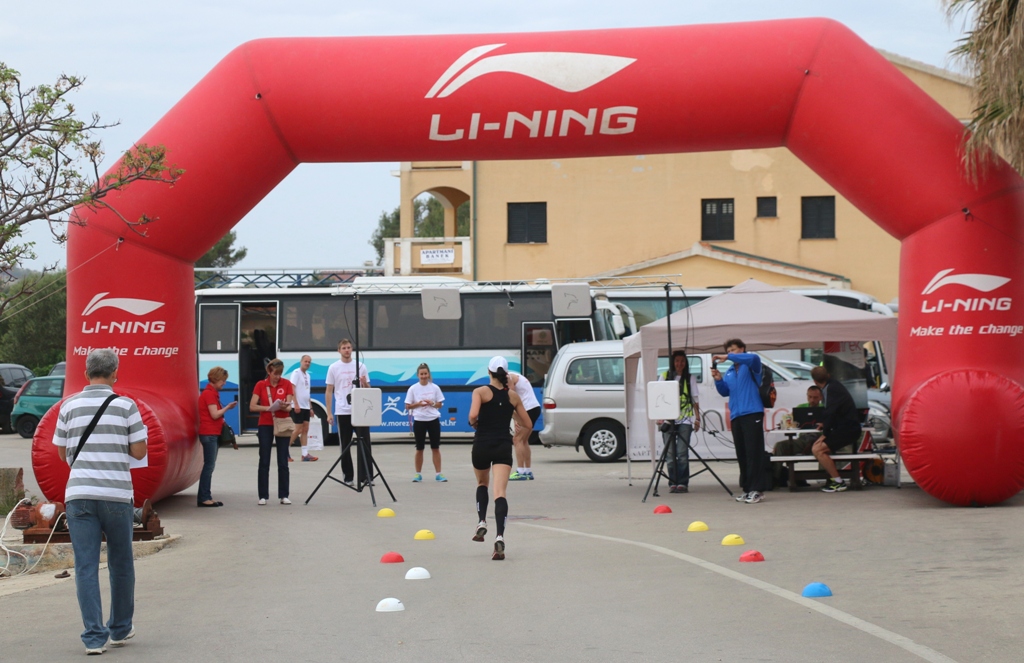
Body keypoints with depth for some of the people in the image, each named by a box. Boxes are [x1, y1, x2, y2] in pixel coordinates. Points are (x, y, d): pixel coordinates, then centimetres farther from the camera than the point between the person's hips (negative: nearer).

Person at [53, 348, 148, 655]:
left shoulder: (69, 406, 6)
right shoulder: (126, 406, -1)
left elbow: (62, 453, 13)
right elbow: (139, 451, 0)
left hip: (79, 494, 1)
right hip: (117, 494, -1)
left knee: (86, 566, 1)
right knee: (120, 564, 15)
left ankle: (95, 636, -5)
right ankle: (121, 629, 26)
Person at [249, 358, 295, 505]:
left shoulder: (286, 384, 1)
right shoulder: (260, 385, 0)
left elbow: (289, 406, -4)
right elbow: (252, 406, -5)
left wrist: (284, 406, -28)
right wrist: (269, 408, -19)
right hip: (265, 425, 0)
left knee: (283, 462, 1)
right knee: (264, 462, 0)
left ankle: (284, 495, 6)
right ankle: (263, 496, 4)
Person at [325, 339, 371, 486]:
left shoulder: (361, 366, 7)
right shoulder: (334, 368, 4)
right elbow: (329, 391, 4)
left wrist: (364, 383, -13)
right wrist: (329, 413, -3)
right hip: (342, 412, 0)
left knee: (364, 443, -5)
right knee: (345, 446, 5)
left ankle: (365, 476, -4)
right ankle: (348, 477, 12)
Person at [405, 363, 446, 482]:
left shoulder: (435, 388, 2)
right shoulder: (413, 389, -2)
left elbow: (440, 404, 6)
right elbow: (407, 406, 0)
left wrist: (432, 404, -14)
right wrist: (418, 404, -16)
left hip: (433, 420, 1)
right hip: (419, 421, -1)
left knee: (436, 448, 2)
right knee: (419, 449, 5)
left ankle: (438, 474, 6)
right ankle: (418, 474, 14)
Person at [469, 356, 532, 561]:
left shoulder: (481, 392, -2)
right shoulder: (513, 396, 7)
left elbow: (473, 415, -19)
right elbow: (527, 423, 13)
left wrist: (473, 423, 3)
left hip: (482, 444, -1)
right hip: (504, 446, 1)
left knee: (482, 483, 28)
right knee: (500, 492, -10)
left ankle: (482, 522, 11)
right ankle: (500, 537, -28)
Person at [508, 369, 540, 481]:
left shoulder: (509, 378, -7)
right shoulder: (516, 376, 23)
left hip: (529, 409, -10)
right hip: (535, 408, 10)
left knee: (517, 440, -10)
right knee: (523, 440, 16)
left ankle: (521, 472, -16)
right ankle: (528, 472, 18)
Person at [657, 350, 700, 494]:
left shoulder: (690, 378, 10)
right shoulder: (664, 377, 9)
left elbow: (695, 400, 10)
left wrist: (697, 418, 1)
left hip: (684, 420, -1)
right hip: (668, 419, 1)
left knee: (682, 453, -9)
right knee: (670, 453, -2)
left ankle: (683, 483, -6)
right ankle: (673, 483, 3)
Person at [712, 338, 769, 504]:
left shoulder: (750, 365, 2)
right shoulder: (729, 372, 21)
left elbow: (754, 358, -21)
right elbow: (725, 392, 20)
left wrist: (728, 357, -22)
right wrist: (718, 380, 0)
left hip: (752, 414, -7)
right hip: (736, 416, 7)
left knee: (754, 452, -11)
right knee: (741, 454, 7)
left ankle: (757, 489, -13)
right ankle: (746, 488, 11)